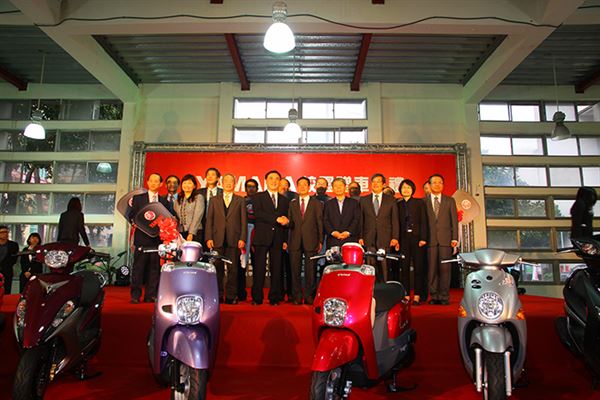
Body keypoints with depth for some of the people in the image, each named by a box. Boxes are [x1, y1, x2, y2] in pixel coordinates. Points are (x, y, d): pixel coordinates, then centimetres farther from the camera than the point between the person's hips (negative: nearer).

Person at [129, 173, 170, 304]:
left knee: (154, 268, 3)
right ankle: (135, 295, 6)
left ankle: (151, 295, 9)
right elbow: (132, 215, 6)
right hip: (142, 237, -2)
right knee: (138, 267, -1)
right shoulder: (138, 198, 10)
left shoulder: (164, 201, 15)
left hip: (157, 238, 2)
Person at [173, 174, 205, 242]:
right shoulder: (178, 199, 16)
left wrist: (191, 233, -15)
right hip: (180, 233, 4)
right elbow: (175, 216, 16)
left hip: (194, 233, -4)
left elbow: (197, 217, -7)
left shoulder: (198, 197, 1)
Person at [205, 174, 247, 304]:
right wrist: (208, 238, -2)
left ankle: (231, 296, 8)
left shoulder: (240, 200, 11)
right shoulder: (214, 200, 14)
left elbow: (244, 221, 5)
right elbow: (209, 220, 9)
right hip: (218, 239, 1)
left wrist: (242, 238, -5)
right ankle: (218, 295, 13)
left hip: (234, 240, -1)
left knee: (233, 269, 0)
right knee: (218, 269, 4)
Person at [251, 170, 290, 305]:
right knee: (259, 268, -2)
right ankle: (257, 298, 6)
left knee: (276, 269, 2)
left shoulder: (285, 200, 17)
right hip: (262, 237, -3)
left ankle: (274, 298, 10)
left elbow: (285, 221, 15)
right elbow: (258, 214, -10)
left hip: (277, 239, 3)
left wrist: (285, 240, 7)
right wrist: (276, 219, -18)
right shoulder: (258, 197, 7)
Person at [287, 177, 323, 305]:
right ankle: (296, 297, 13)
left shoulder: (316, 204, 8)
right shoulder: (292, 203, 13)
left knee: (310, 270, 1)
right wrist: (286, 240, -2)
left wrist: (320, 241, 1)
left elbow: (320, 223, 5)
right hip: (295, 241, 2)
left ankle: (309, 296, 12)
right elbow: (290, 223, 11)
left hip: (311, 241, -2)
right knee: (295, 270, 3)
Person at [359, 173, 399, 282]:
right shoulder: (363, 200, 12)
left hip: (385, 240, 0)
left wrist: (395, 237, -3)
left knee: (384, 268, -2)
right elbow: (360, 220, 9)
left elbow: (395, 220, 6)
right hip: (369, 240, 1)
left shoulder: (391, 200, 10)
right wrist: (360, 237, 1)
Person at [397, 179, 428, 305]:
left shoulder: (419, 203, 7)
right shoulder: (398, 205, 12)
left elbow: (423, 221, 1)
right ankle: (406, 295, 7)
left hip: (416, 238, -1)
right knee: (404, 267, 1)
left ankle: (417, 296, 5)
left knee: (418, 267, -1)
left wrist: (423, 238, -9)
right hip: (403, 238, 2)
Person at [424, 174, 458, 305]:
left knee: (445, 268, -1)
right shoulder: (424, 201, 9)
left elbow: (454, 220, 8)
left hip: (445, 239, 0)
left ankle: (444, 297, 5)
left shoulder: (450, 201, 13)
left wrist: (455, 238, -1)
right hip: (430, 239, 0)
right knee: (432, 268, -1)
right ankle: (434, 296, 6)